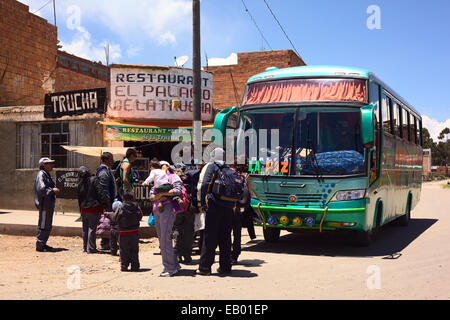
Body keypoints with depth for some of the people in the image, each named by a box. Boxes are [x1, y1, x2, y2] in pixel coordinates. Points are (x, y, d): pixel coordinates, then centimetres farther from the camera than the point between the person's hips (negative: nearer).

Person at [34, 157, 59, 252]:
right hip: (44, 204, -10)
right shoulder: (41, 174, -13)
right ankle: (40, 245, 0)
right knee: (44, 225, -6)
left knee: (47, 226, 15)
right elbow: (41, 189, -23)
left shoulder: (47, 175, 18)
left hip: (49, 204, 10)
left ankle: (42, 244, 24)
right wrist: (52, 190, -15)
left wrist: (54, 189, 9)